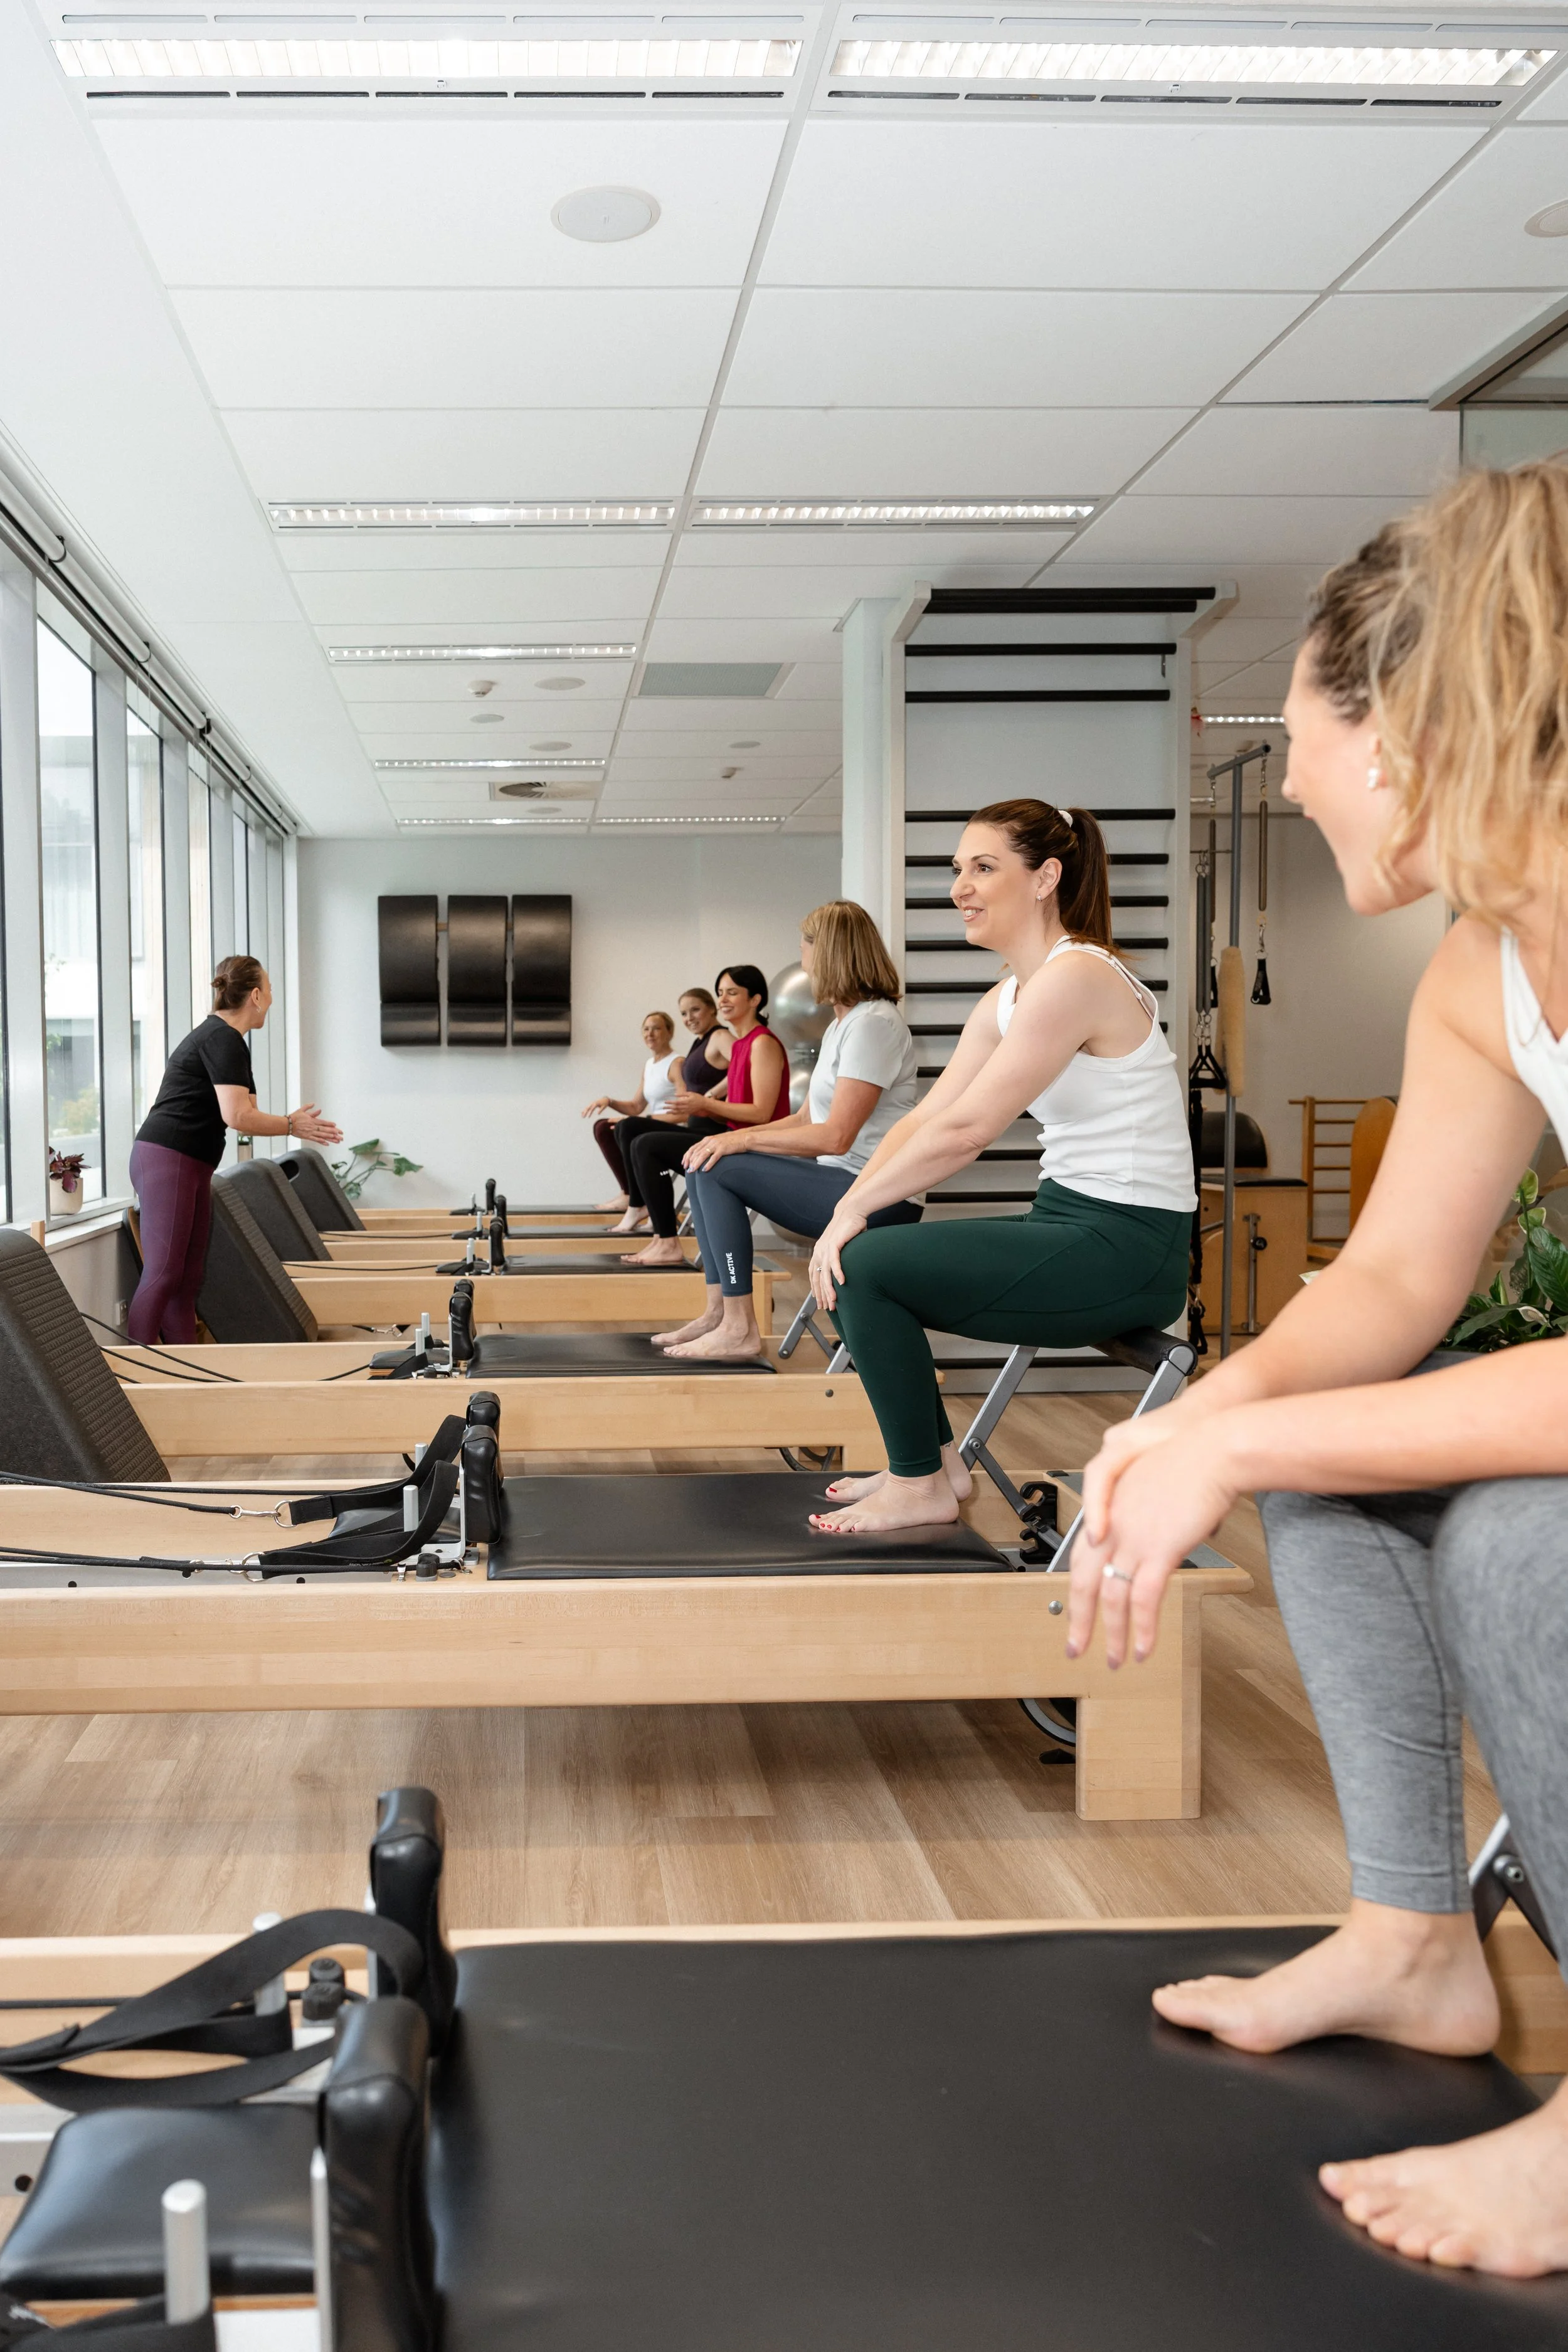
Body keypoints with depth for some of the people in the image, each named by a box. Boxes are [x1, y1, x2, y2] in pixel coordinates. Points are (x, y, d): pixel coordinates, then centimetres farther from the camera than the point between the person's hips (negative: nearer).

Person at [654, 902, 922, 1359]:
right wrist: (732, 1138, 2)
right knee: (702, 1168, 7)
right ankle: (719, 1311, 4)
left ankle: (739, 1330, -14)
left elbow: (835, 1136, -21)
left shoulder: (873, 1023, -15)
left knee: (719, 1170, -17)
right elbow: (806, 1119, 15)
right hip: (843, 1183, 10)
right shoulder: (840, 1024, 17)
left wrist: (741, 1139, -16)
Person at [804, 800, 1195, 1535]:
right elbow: (925, 1119, 8)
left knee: (865, 1267, -15)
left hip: (1126, 1251, -10)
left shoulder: (1073, 978, -18)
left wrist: (855, 1210, -13)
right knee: (849, 1262, 9)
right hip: (1068, 1223, 10)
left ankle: (922, 1487, 2)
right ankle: (936, 1465, 19)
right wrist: (847, 1212, -5)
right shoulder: (1004, 1000, 13)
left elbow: (963, 1132, -22)